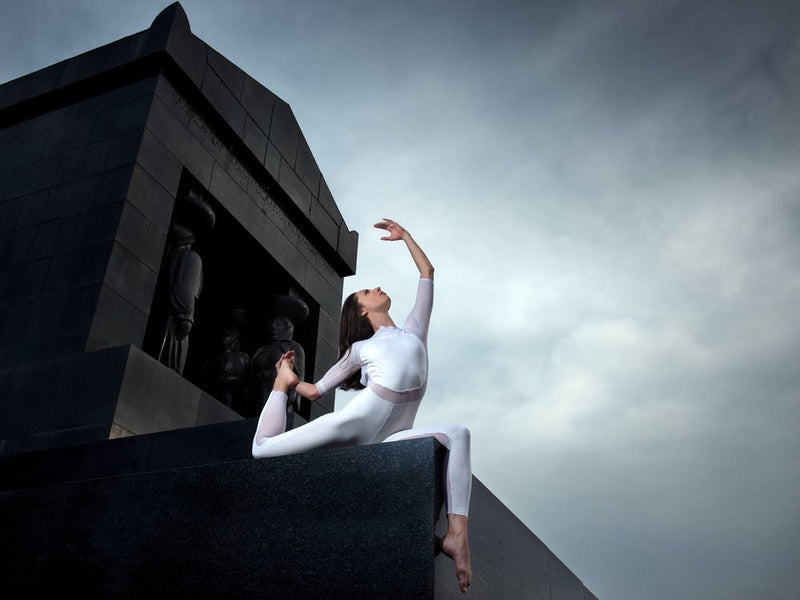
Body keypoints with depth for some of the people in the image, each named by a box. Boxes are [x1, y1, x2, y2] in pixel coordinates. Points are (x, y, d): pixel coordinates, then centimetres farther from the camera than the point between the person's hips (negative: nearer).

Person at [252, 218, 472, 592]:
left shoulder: (413, 330, 26)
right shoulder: (360, 349, 19)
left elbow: (427, 272, 30)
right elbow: (315, 391, 24)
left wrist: (405, 236, 37)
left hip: (390, 438, 1)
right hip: (357, 422, -1)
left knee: (456, 433, -28)